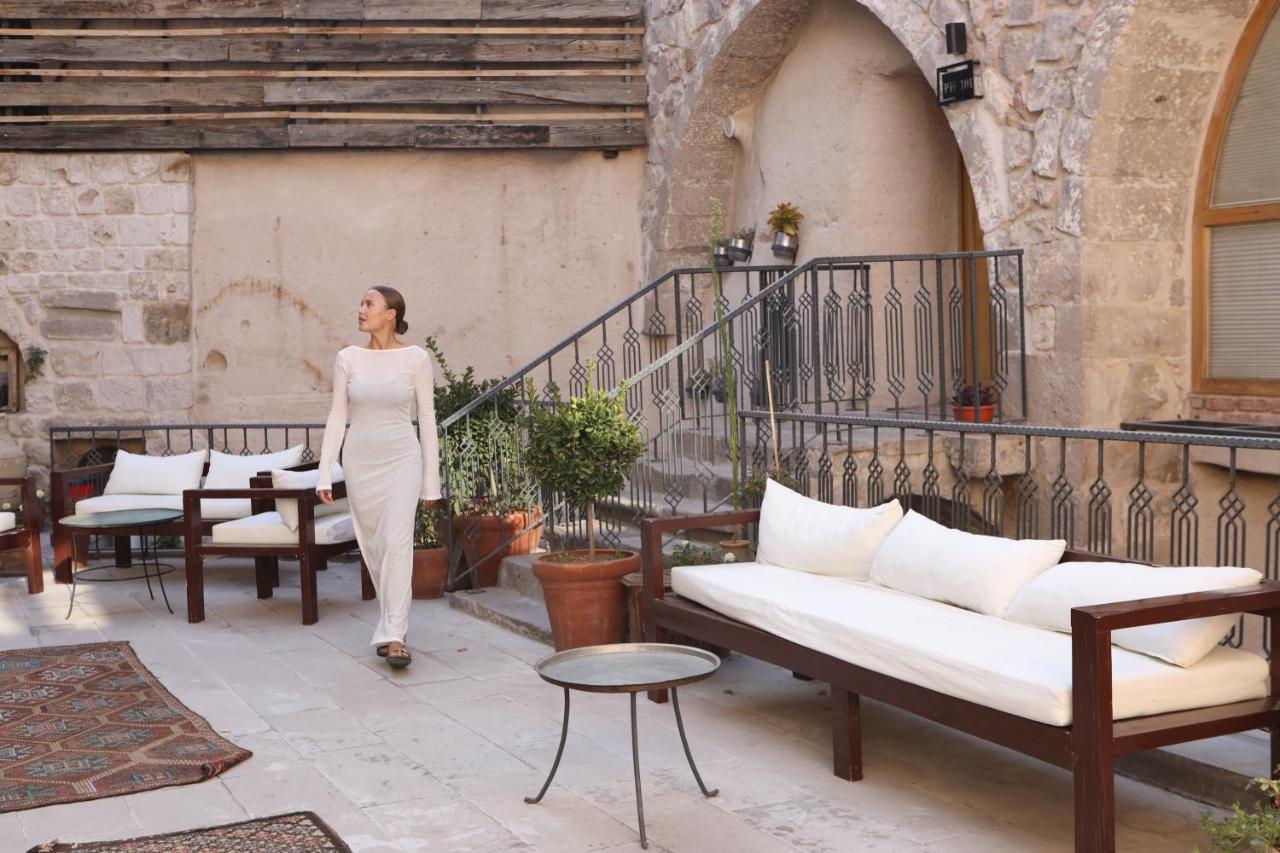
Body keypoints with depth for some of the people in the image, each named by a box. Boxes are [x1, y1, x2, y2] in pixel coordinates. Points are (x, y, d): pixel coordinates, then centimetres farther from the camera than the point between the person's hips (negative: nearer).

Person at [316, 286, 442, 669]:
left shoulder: (416, 358, -5)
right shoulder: (348, 358, 1)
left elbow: (427, 420, -1)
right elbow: (337, 418, 4)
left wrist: (431, 480, -2)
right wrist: (324, 474, -2)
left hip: (402, 459, -3)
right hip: (360, 462, 3)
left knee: (397, 543, -17)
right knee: (374, 547, 10)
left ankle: (393, 637, -17)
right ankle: (393, 625, 26)